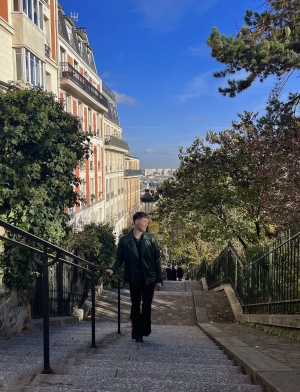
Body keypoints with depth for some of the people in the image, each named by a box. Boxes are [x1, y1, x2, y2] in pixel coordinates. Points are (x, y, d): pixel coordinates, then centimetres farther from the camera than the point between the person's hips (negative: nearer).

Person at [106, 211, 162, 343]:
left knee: (147, 306, 4)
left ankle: (144, 330, 20)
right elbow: (120, 258, 5)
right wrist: (113, 269, -15)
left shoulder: (150, 239, 2)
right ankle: (137, 332, 25)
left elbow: (156, 260, 3)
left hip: (149, 278, 1)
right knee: (135, 305, 9)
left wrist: (159, 279, 1)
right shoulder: (124, 240, 0)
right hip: (134, 278, 0)